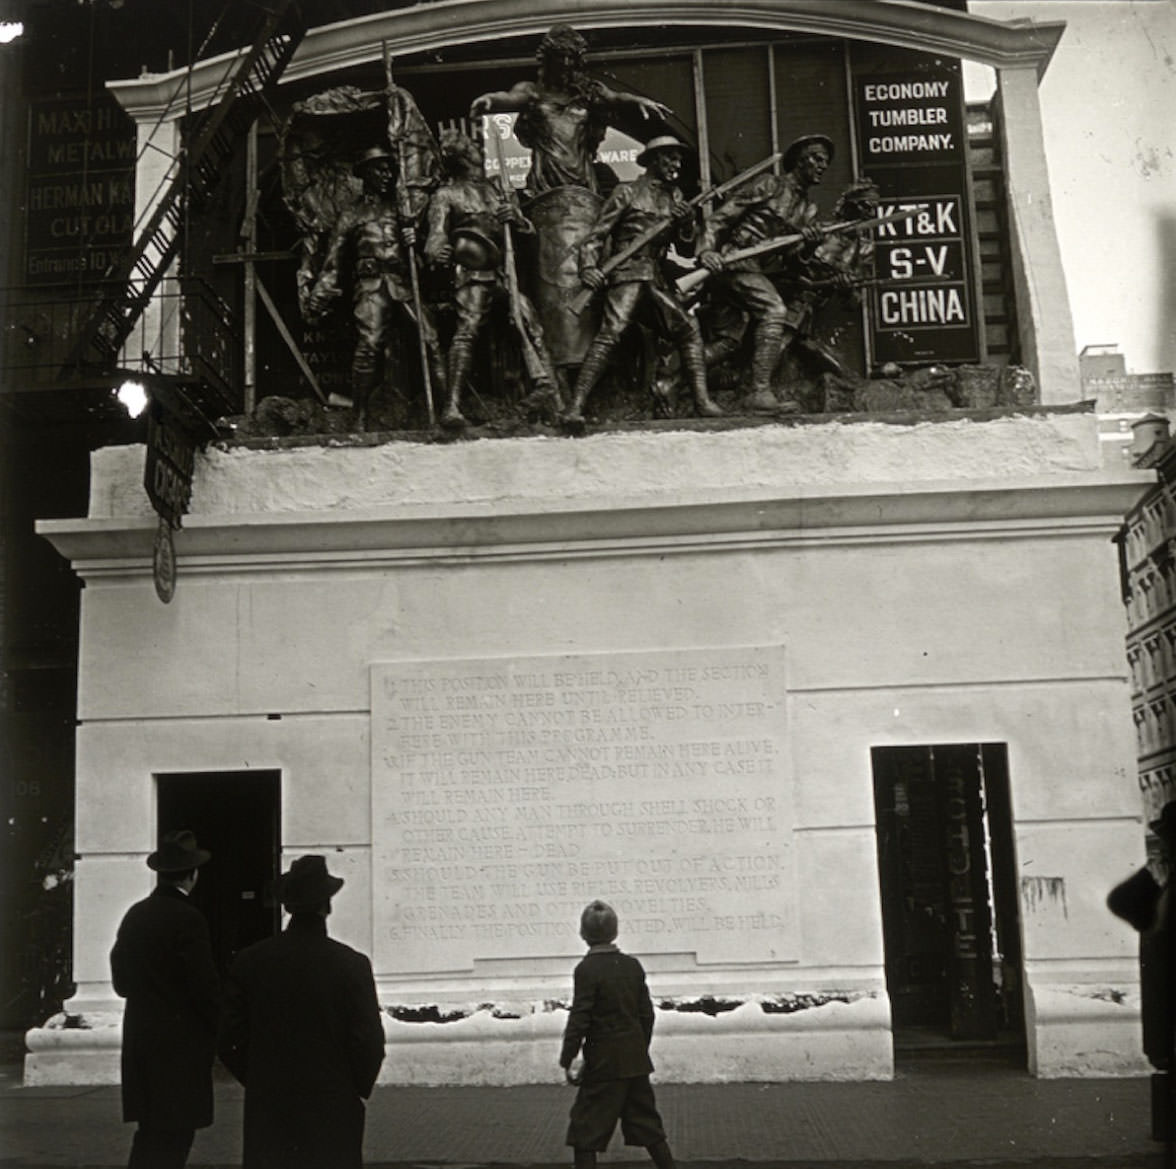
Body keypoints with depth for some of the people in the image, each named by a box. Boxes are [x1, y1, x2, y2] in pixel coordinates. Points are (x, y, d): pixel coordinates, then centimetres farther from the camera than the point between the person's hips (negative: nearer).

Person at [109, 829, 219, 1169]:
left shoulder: (134, 915, 6)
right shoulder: (188, 919, -17)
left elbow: (121, 981, 12)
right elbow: (205, 985, -16)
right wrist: (221, 1030, -3)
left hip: (140, 1036, 7)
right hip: (180, 1042, -7)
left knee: (151, 1133, 15)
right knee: (174, 1134, -1)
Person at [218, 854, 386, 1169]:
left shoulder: (249, 961, -5)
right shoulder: (352, 964, -12)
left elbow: (227, 1038, -1)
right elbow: (369, 1041, -11)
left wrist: (256, 1080, 13)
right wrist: (358, 1089, 6)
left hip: (267, 1110, 2)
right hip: (333, 1110, -2)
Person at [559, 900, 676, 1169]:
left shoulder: (587, 969, -14)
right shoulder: (632, 965, 4)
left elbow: (579, 1020, -15)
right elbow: (647, 1014, 9)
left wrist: (567, 1060, -6)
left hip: (603, 1064, -6)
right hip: (636, 1061, 6)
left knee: (585, 1131, 3)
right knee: (648, 1124, 17)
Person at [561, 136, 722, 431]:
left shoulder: (674, 195, 21)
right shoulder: (627, 192, 5)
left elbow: (689, 239, 16)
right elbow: (597, 234, 2)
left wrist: (687, 219, -5)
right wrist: (589, 266, -15)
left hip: (658, 276, 7)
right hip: (628, 272, -6)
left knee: (688, 330, -2)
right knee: (610, 332, -22)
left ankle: (702, 401, 3)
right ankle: (575, 408, -28)